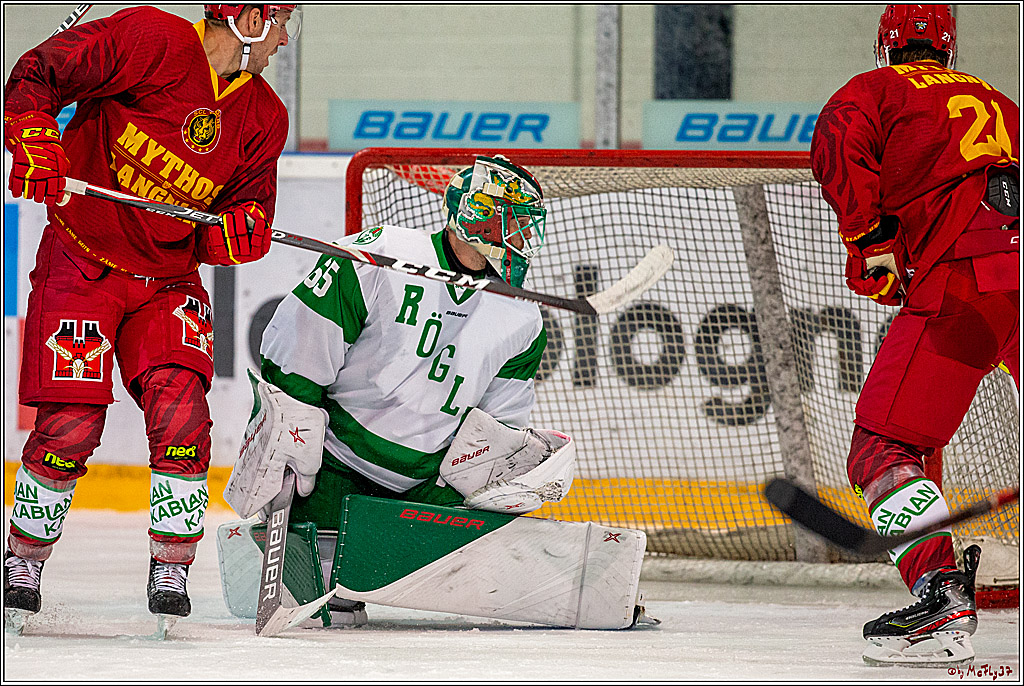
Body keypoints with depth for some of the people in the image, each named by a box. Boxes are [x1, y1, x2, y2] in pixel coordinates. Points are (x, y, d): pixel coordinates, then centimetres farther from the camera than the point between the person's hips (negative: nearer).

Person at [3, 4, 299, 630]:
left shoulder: (264, 118, 3)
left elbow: (253, 203, 6)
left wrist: (239, 231, -17)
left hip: (170, 283, 4)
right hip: (82, 266, -4)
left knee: (180, 408, -15)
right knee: (72, 424, -10)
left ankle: (172, 572, -3)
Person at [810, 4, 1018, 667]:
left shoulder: (875, 90, 14)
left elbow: (839, 145, -7)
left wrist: (870, 242, -2)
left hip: (961, 284, -5)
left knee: (883, 445, -3)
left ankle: (940, 590, -22)